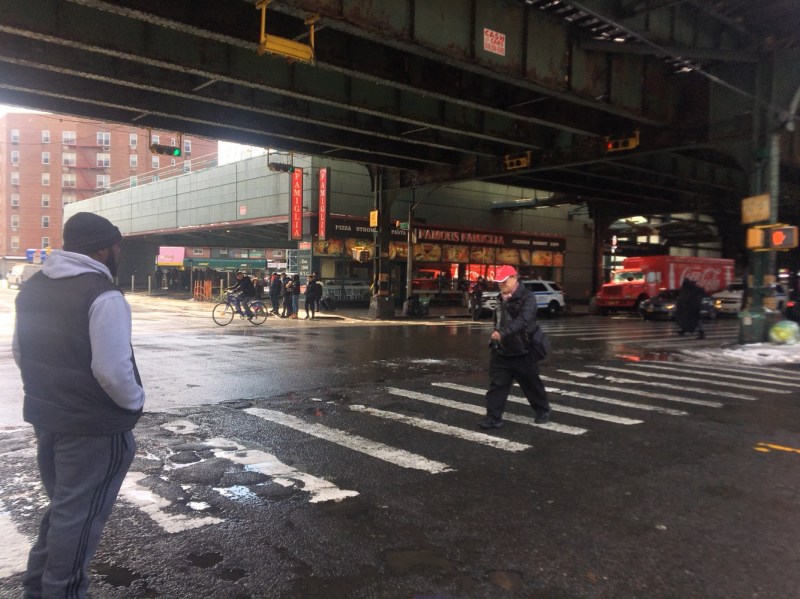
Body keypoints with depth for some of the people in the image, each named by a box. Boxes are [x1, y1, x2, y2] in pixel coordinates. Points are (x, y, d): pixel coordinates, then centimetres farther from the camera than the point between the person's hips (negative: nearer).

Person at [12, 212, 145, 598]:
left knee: (61, 506, 25)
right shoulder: (103, 296, -22)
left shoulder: (33, 287, 6)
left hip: (44, 416, 9)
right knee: (79, 516, 8)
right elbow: (112, 370, -27)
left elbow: (20, 351, 15)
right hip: (93, 425, -8)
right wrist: (135, 403, -9)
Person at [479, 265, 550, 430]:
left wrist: (503, 333, -42)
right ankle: (494, 417, 6)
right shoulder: (501, 298, 10)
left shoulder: (527, 297, -16)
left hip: (521, 351, -6)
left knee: (532, 384, 11)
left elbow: (523, 320, -32)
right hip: (500, 350, 6)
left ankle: (543, 411, 32)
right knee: (496, 385, 1)